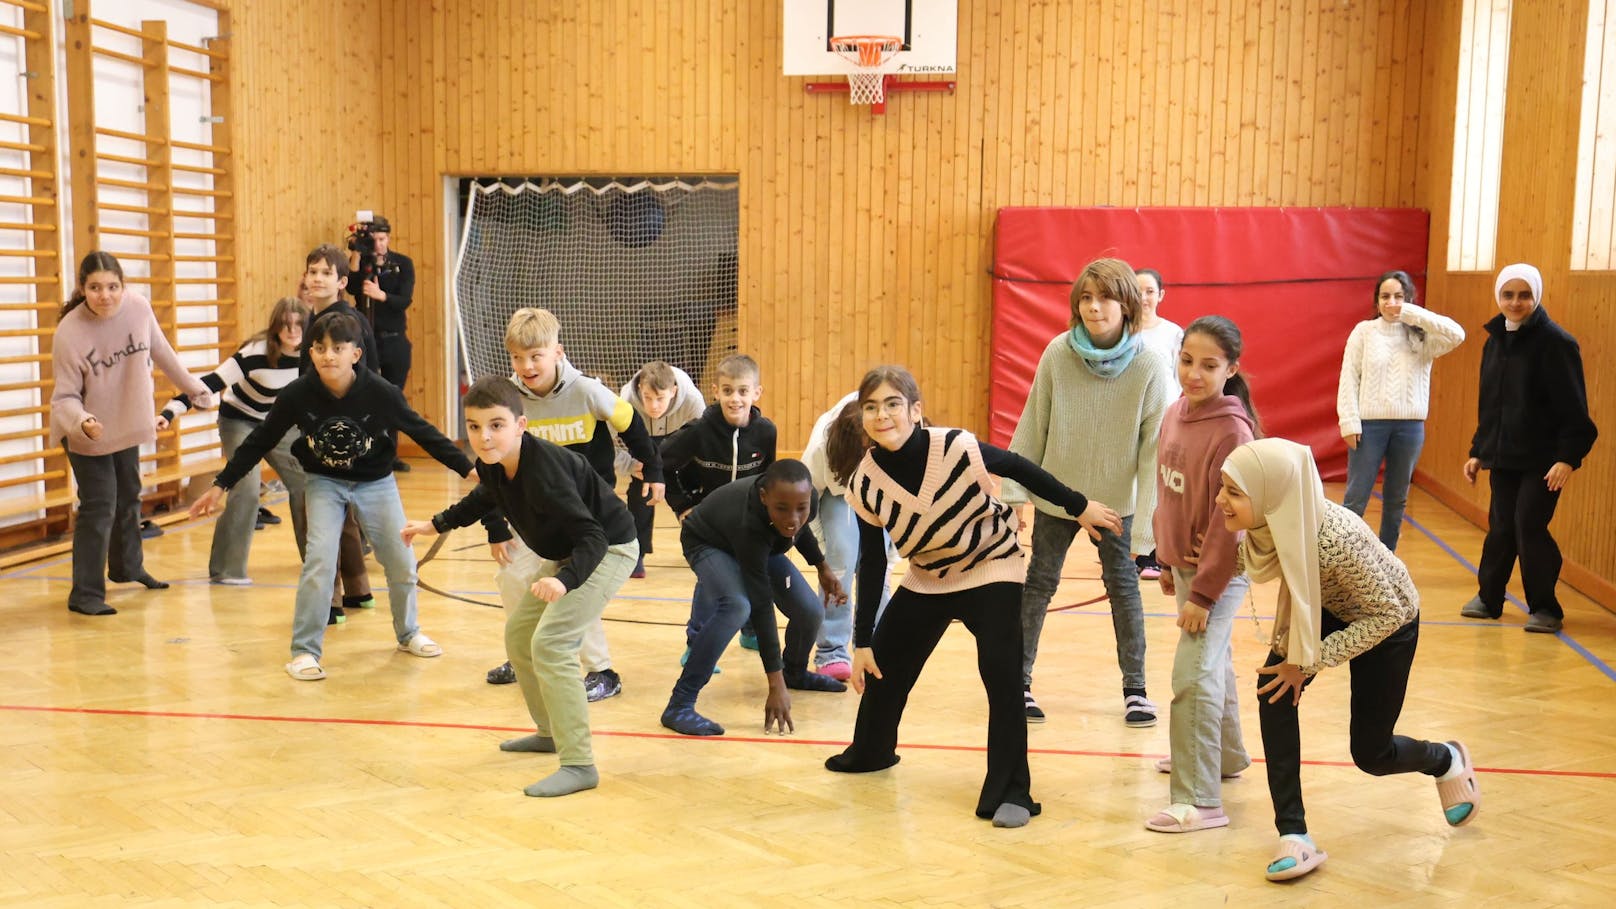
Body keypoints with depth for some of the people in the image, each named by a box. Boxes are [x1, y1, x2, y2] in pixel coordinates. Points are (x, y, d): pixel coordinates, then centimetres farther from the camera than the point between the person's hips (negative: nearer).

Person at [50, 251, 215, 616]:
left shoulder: (139, 307, -18)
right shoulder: (69, 332, -28)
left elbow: (162, 354, -1)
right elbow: (64, 396, -22)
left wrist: (196, 389, 8)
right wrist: (83, 422, -42)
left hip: (128, 424, 5)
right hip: (87, 434, -5)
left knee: (128, 499, 21)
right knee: (99, 507, -8)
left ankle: (127, 567, 43)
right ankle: (85, 594, 2)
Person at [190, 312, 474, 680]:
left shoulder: (379, 392, -25)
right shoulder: (298, 394, -22)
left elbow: (422, 432, -13)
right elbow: (260, 441, -9)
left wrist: (468, 469, -12)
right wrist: (220, 486, -6)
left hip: (375, 482, 1)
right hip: (324, 483, 0)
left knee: (402, 562, 4)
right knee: (320, 560, -17)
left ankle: (408, 633, 31)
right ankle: (305, 651, -3)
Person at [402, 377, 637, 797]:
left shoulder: (543, 470, -34)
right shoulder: (492, 465, -9)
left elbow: (592, 538, -38)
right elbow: (485, 498, 18)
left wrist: (564, 581, -54)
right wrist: (435, 525, 24)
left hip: (608, 550, -10)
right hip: (564, 554, 10)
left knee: (549, 642, -20)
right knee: (518, 633, 16)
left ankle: (579, 765, -16)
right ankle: (551, 731, 34)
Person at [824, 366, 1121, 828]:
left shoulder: (956, 448, -31)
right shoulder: (865, 483, -17)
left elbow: (1019, 468, -13)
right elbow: (871, 565, -7)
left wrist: (1079, 507, -4)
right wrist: (862, 642, -5)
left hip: (992, 569, -4)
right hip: (926, 579, 4)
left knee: (1001, 674, -19)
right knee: (882, 667, 9)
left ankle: (1010, 791, -9)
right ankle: (870, 751, 38)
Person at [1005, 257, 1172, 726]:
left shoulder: (1149, 364, -17)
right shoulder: (1058, 353, -15)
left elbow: (1154, 446, -14)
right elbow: (1033, 425, -6)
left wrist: (1145, 523, -16)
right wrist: (1014, 485, -4)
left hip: (1116, 499, 0)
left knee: (1123, 585, 9)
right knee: (1039, 582, 9)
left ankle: (1135, 688, 22)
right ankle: (1019, 682, 21)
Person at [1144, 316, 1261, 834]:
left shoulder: (1231, 430, -21)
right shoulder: (1175, 414, 3)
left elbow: (1229, 518, -22)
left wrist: (1204, 592, -20)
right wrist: (1168, 563, 16)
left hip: (1219, 572, -8)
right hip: (1185, 563, 8)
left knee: (1193, 676, -13)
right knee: (1213, 664, 23)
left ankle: (1200, 801, -8)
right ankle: (1226, 755, 42)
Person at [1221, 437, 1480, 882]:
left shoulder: (1334, 541, -42)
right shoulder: (1266, 523, -24)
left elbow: (1388, 614, -28)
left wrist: (1310, 661, -27)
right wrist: (1286, 644, -11)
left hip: (1386, 621, -5)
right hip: (1324, 608, 5)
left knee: (1370, 754, 6)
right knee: (1274, 689, -19)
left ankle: (1448, 761, 41)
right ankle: (1293, 835, -10)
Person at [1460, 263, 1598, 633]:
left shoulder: (1555, 343, -11)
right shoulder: (1495, 341, 10)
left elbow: (1573, 409, -14)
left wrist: (1568, 458, -20)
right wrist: (1478, 451, 15)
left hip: (1542, 460, -6)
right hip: (1502, 457, 6)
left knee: (1530, 527, -7)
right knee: (1500, 527, 10)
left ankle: (1545, 608, 6)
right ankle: (1488, 598, 22)